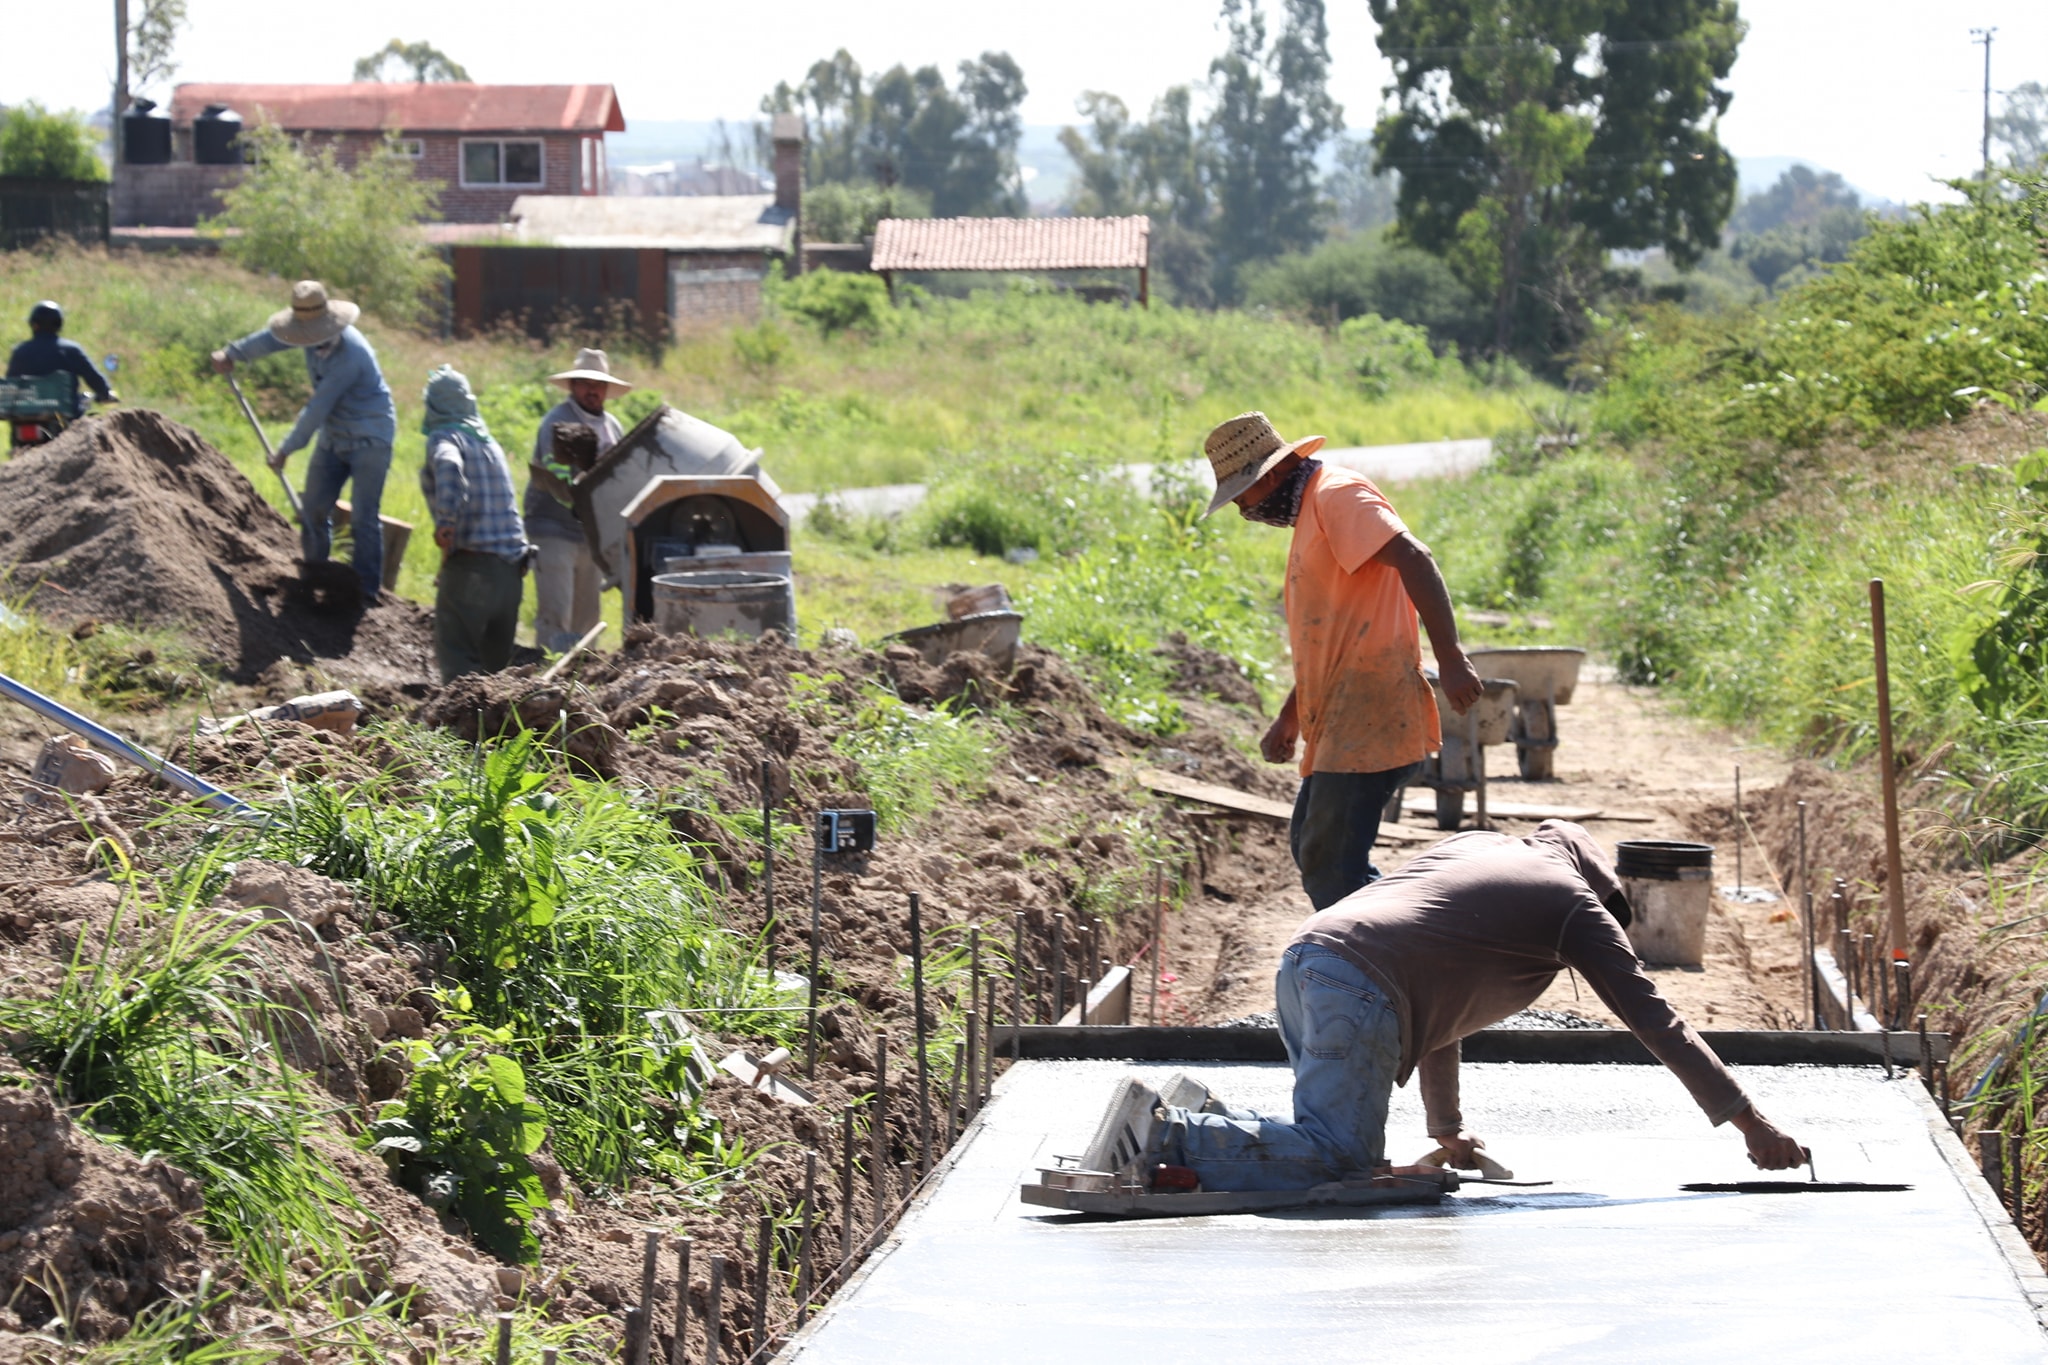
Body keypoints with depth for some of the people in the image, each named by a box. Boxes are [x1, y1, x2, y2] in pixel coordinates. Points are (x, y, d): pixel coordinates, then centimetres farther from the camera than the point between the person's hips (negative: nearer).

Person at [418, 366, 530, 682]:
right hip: (511, 566, 7)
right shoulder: (488, 440, 20)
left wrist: (446, 520, -33)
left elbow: (448, 466, -27)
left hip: (470, 564, -7)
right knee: (496, 661, 12)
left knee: (456, 658, -7)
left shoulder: (443, 437, -4)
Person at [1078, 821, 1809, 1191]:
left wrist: (1446, 1126, 42)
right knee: (1339, 1159, -15)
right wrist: (1750, 1124, 17)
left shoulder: (1475, 846, 33)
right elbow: (1651, 1017, 11)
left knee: (1351, 1152, 13)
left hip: (1304, 959, 8)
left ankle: (1206, 1115, -1)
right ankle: (1162, 1131, -26)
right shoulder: (1576, 905, 12)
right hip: (1359, 988, -8)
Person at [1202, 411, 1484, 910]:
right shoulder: (1310, 513, 24)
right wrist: (1289, 718, 26)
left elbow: (1414, 560, -23)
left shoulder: (1338, 495, -9)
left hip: (1367, 720, -11)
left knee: (1331, 864, -12)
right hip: (1336, 728, 11)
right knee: (1313, 848, 16)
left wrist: (1451, 660, -28)